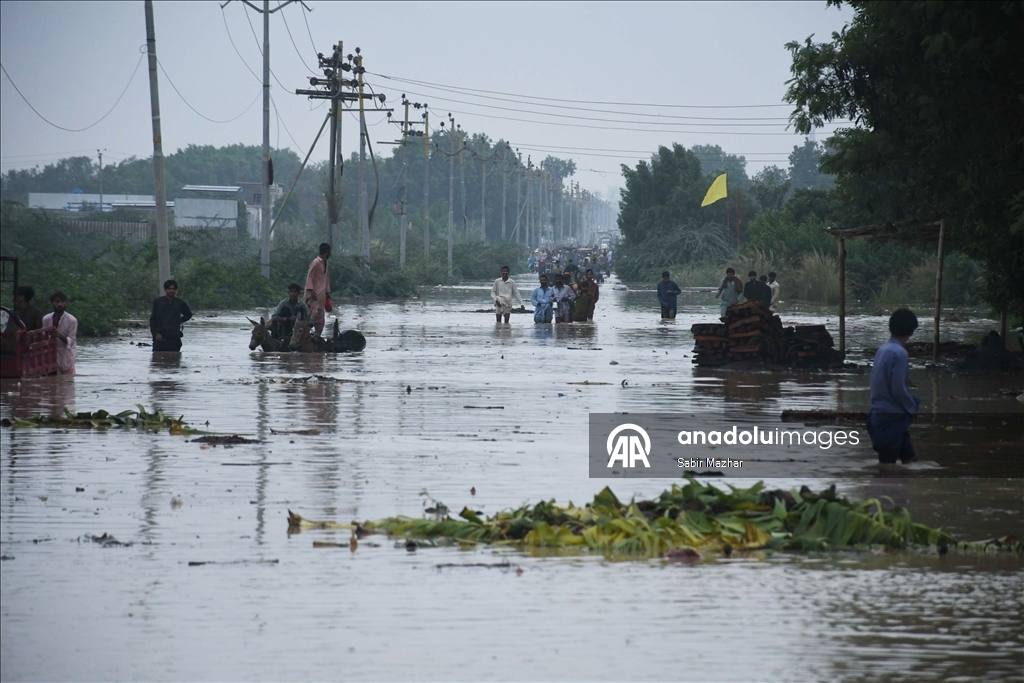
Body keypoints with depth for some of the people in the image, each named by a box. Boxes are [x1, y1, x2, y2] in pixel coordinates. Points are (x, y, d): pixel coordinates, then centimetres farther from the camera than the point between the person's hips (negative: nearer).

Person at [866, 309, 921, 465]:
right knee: (888, 463, -3)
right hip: (892, 416, -9)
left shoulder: (883, 349, 8)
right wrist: (912, 408, -3)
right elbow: (898, 390, -20)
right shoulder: (899, 353, -18)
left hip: (879, 412, 9)